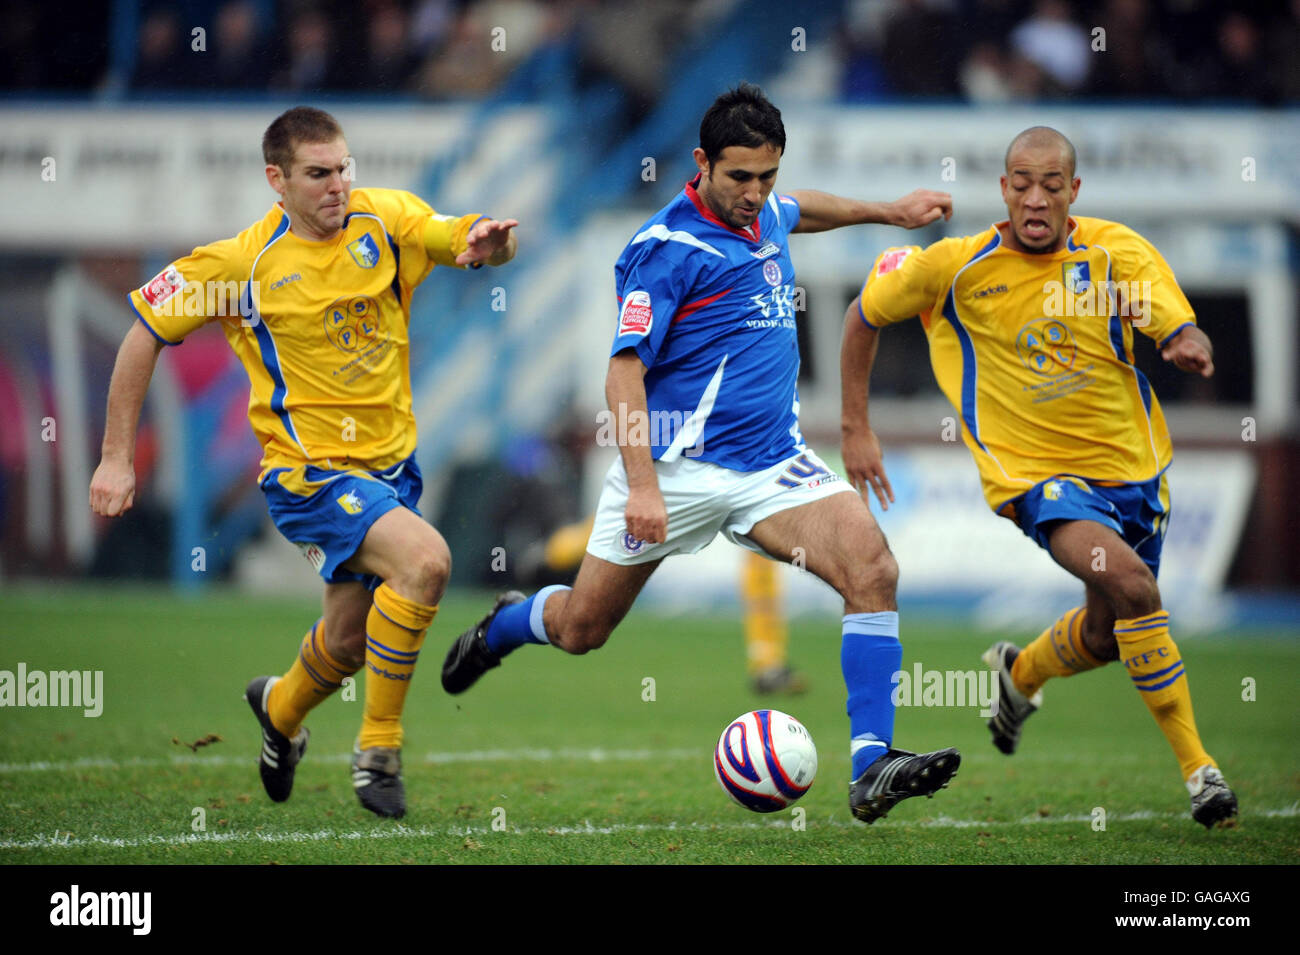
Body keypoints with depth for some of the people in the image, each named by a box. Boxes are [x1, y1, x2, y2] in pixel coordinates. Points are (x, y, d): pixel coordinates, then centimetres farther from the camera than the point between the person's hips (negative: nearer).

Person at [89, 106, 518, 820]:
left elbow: (472, 242, -7)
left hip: (391, 462, 5)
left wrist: (488, 240, -34)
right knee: (424, 559, -29)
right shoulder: (244, 262, -13)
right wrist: (116, 458, -5)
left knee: (348, 639, 16)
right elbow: (145, 333, -4)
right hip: (308, 470, -5)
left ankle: (280, 709, 52)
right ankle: (378, 752, -15)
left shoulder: (385, 219, -4)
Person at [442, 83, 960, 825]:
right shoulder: (667, 247, -14)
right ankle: (502, 627, 44)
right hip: (677, 465, -5)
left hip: (773, 464, 6)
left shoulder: (765, 215, 9)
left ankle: (872, 765, -23)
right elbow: (625, 369, -17)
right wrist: (642, 484, -24)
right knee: (581, 629, 7)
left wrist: (888, 211, 38)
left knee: (873, 568, -19)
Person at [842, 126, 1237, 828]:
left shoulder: (1116, 251, -10)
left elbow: (1182, 332, -20)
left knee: (1108, 634, 18)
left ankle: (1018, 675, 53)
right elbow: (865, 315, 5)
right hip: (1036, 473, -3)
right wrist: (856, 429, 3)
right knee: (1130, 584, -28)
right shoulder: (955, 267, -10)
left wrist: (1192, 347, -44)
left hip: (1133, 467, 4)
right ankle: (1196, 766, -19)